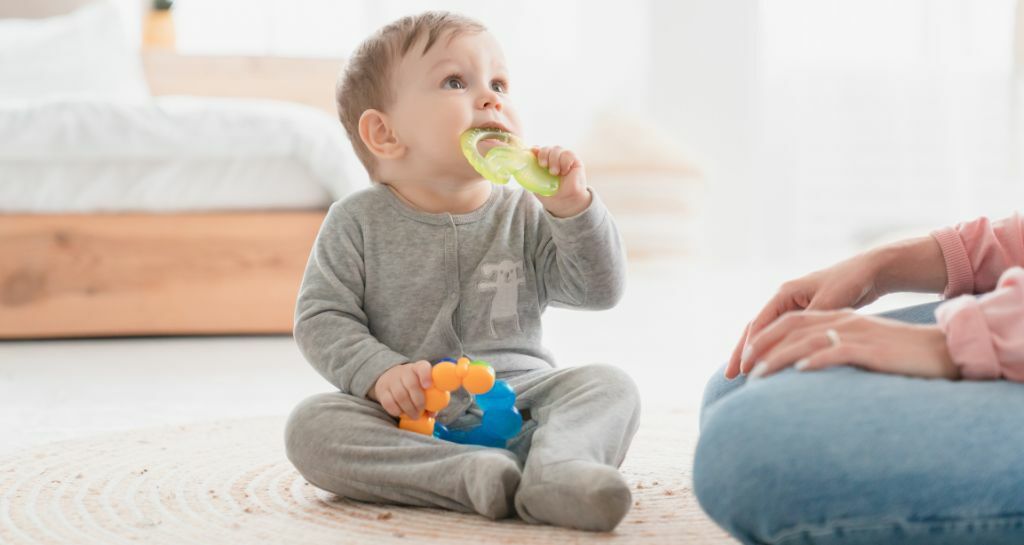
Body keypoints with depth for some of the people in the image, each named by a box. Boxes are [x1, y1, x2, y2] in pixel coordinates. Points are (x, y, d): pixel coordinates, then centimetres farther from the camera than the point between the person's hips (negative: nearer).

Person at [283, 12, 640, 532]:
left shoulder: (525, 216, 6)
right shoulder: (357, 222, 1)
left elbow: (601, 289, 2)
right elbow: (321, 318, -1)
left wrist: (571, 206, -13)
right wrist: (379, 373, -19)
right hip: (408, 418, -2)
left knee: (610, 385, -20)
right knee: (309, 425, -27)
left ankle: (557, 469, -50)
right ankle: (473, 474, -42)